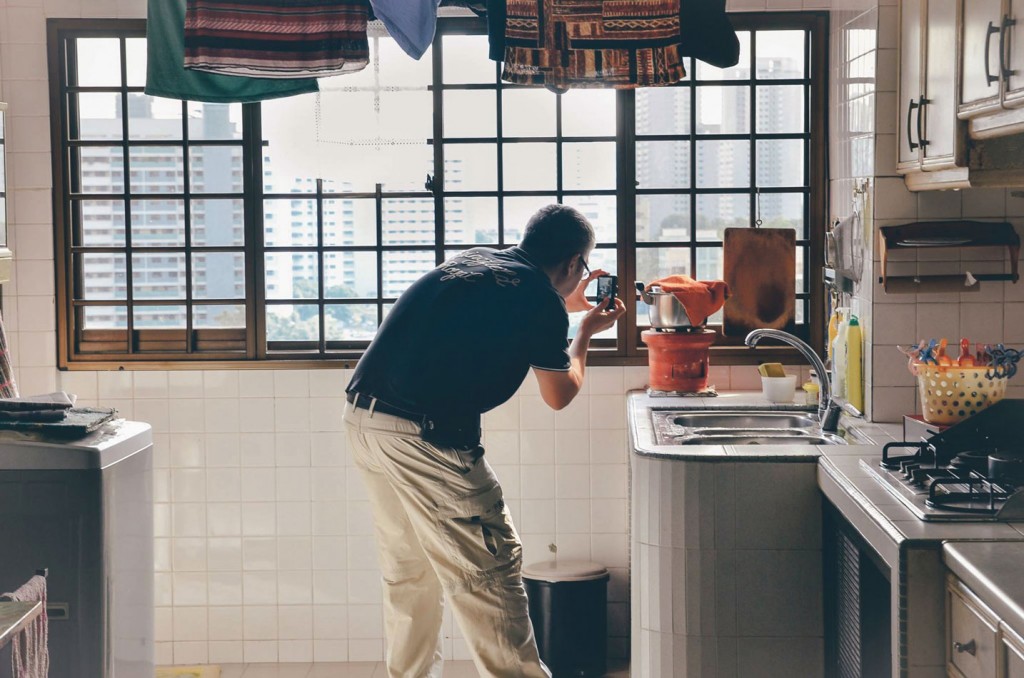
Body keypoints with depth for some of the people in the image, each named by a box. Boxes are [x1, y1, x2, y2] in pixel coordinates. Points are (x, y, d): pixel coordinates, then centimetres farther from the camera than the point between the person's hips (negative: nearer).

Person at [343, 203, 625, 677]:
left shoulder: (473, 262, 16)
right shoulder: (541, 300, -5)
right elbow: (559, 396, 10)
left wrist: (569, 306, 45)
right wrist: (585, 333, 24)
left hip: (362, 421, 8)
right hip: (424, 437, -8)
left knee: (408, 572, 20)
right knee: (489, 572, 1)